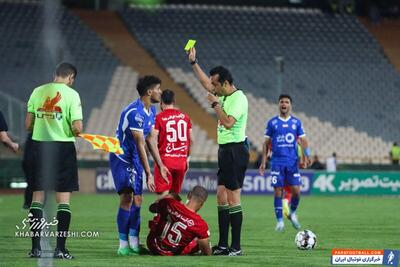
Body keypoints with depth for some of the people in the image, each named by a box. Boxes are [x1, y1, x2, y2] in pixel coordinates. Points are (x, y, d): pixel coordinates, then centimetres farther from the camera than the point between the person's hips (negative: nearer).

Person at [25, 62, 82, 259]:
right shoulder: (71, 94, -7)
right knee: (63, 199, 2)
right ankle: (60, 248, -2)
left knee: (37, 197, 9)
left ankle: (36, 247, 6)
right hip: (63, 147, -3)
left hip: (39, 146, 3)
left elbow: (28, 125, 5)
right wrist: (77, 132, 9)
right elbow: (77, 127, -13)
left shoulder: (38, 92, 5)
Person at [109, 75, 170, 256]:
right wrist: (148, 174, -24)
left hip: (135, 160, 9)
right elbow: (140, 144, -24)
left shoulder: (151, 110, 7)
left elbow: (150, 139, 14)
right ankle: (123, 245, -15)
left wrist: (160, 166, 13)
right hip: (122, 157, -9)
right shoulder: (135, 112, -23)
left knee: (137, 200, 8)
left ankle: (134, 243, 13)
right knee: (127, 197, -16)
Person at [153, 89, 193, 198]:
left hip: (165, 160, -4)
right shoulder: (184, 116, 8)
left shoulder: (159, 117, -6)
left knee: (163, 195, -6)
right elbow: (191, 140, 12)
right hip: (181, 160, 4)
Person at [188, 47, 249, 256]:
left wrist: (215, 104, -17)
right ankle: (223, 245, 12)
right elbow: (206, 84, 29)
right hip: (225, 151, 10)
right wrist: (194, 63, 29)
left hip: (235, 150, -10)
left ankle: (236, 247, -8)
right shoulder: (225, 96, 13)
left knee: (233, 198, -9)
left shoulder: (239, 98, -15)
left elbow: (228, 122, -26)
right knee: (221, 197, 10)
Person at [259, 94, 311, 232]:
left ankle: (292, 213, 21)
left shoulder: (296, 122, 8)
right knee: (278, 191, -4)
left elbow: (303, 141, 8)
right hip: (277, 162, -1)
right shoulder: (272, 122, 6)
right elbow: (266, 143, 9)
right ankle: (279, 221, 4)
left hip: (292, 162, 1)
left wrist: (306, 156, -8)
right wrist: (263, 161, 4)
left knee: (296, 190, -5)